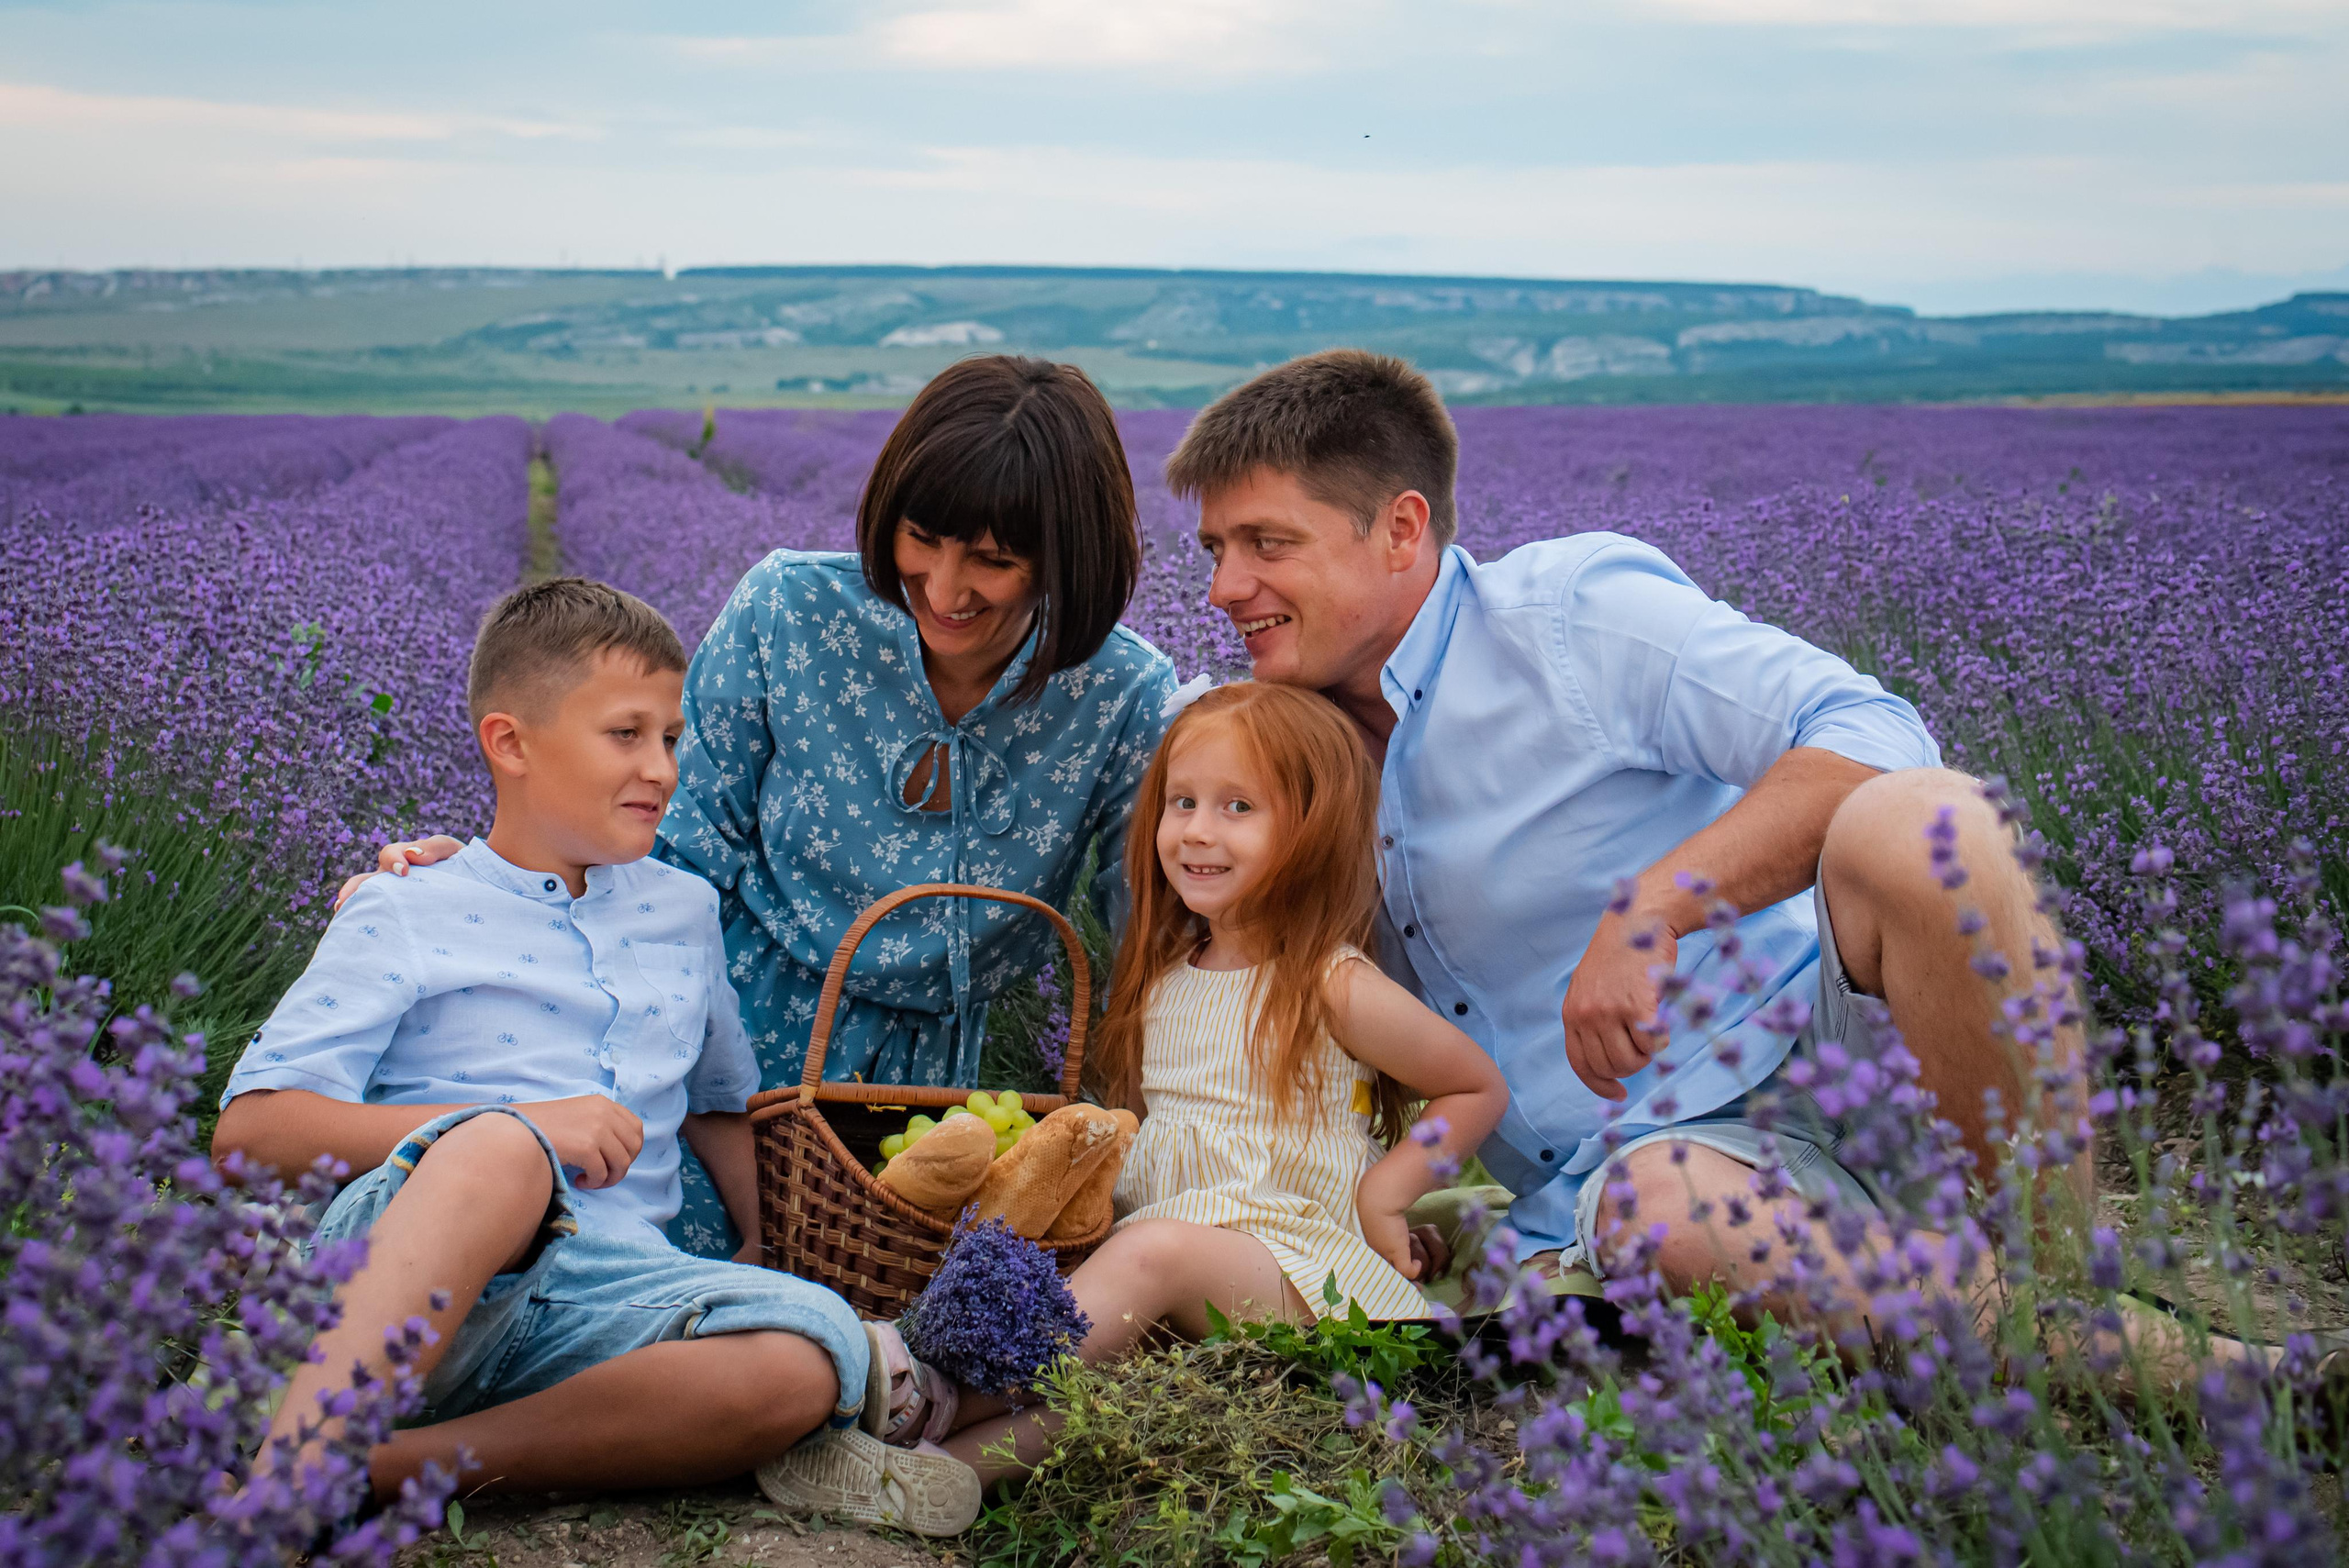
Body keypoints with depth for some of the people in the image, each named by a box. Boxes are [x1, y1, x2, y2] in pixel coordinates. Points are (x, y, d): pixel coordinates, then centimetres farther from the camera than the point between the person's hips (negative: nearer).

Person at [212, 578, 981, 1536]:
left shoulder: (683, 913, 25)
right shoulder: (403, 917, 9)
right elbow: (250, 1131, -2)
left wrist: (782, 1254, 21)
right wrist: (512, 1129, -13)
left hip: (603, 1281, 4)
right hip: (392, 1262, -4)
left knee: (815, 1347, -29)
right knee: (500, 1152, -39)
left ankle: (396, 1462, -30)